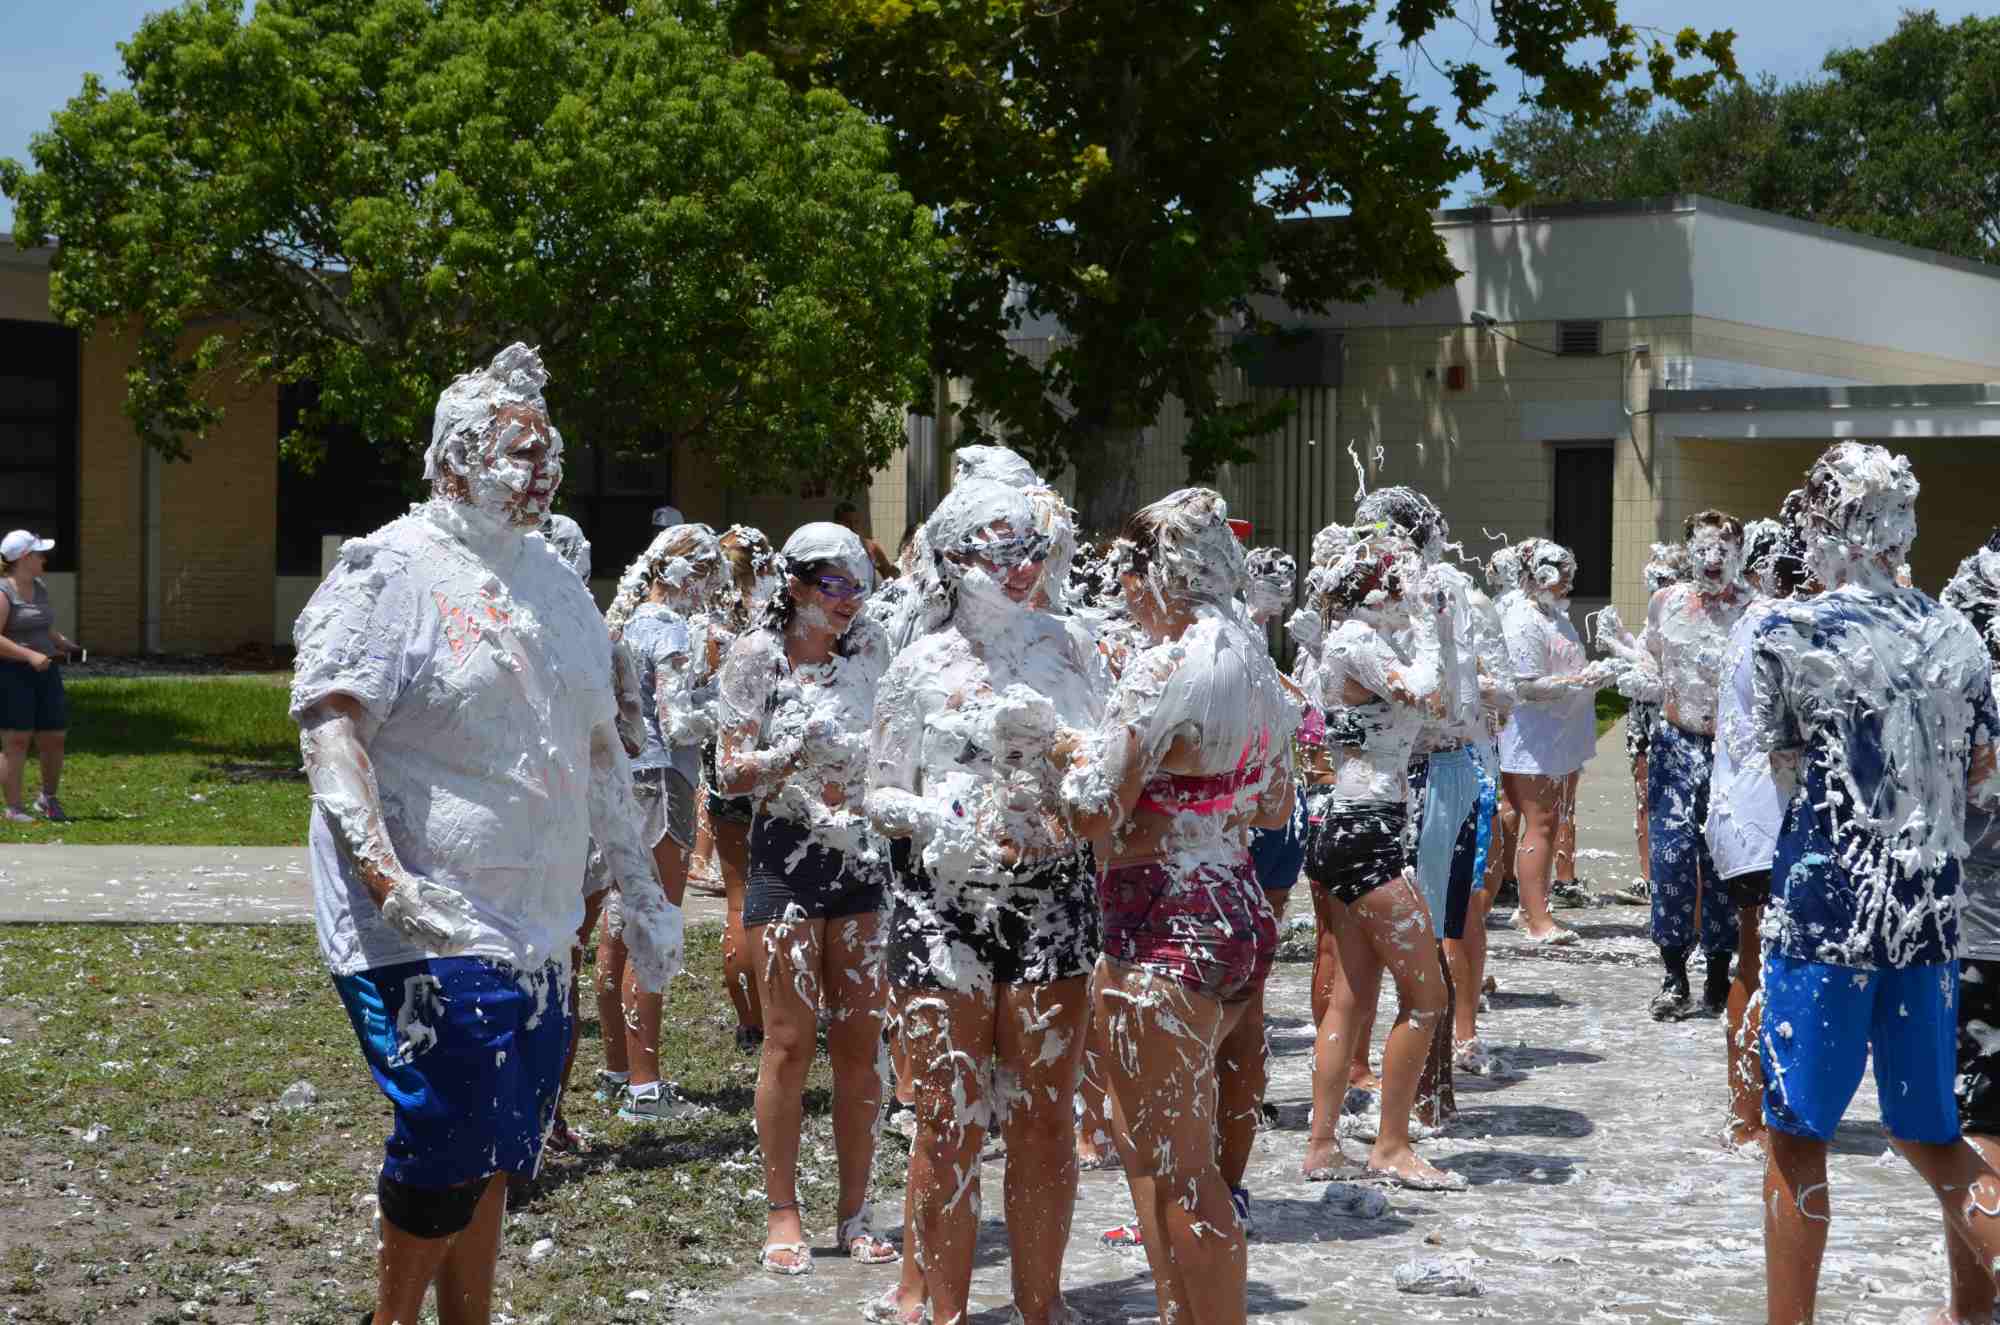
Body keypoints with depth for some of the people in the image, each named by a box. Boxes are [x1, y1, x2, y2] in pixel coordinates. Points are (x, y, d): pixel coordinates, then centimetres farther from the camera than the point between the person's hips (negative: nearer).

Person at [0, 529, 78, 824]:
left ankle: (48, 799, 25)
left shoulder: (40, 588, 14)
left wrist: (64, 643, 10)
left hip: (44, 673, 7)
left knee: (54, 738, 7)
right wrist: (29, 655, -25)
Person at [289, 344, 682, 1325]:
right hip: (429, 926, -7)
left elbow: (597, 747, 24)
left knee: (492, 1151, 11)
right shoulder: (394, 570, -8)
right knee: (450, 1139, -11)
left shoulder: (555, 583, 17)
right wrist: (386, 879, -30)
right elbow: (328, 722, -18)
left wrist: (643, 891, 23)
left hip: (535, 929, 7)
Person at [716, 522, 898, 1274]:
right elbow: (732, 774, -6)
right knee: (790, 1040, -3)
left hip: (861, 853, 4)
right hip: (787, 855, -3)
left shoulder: (868, 648, 6)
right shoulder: (757, 655, -4)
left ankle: (854, 1213, 11)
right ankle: (782, 1216, 6)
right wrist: (793, 751, -21)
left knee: (860, 1040, 4)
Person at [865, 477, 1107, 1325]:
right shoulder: (921, 667, 2)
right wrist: (924, 818, -15)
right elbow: (880, 794, 6)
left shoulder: (1071, 653, 7)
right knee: (950, 1124, 0)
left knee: (1045, 1119, 6)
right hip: (946, 900, -2)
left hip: (1053, 899, 2)